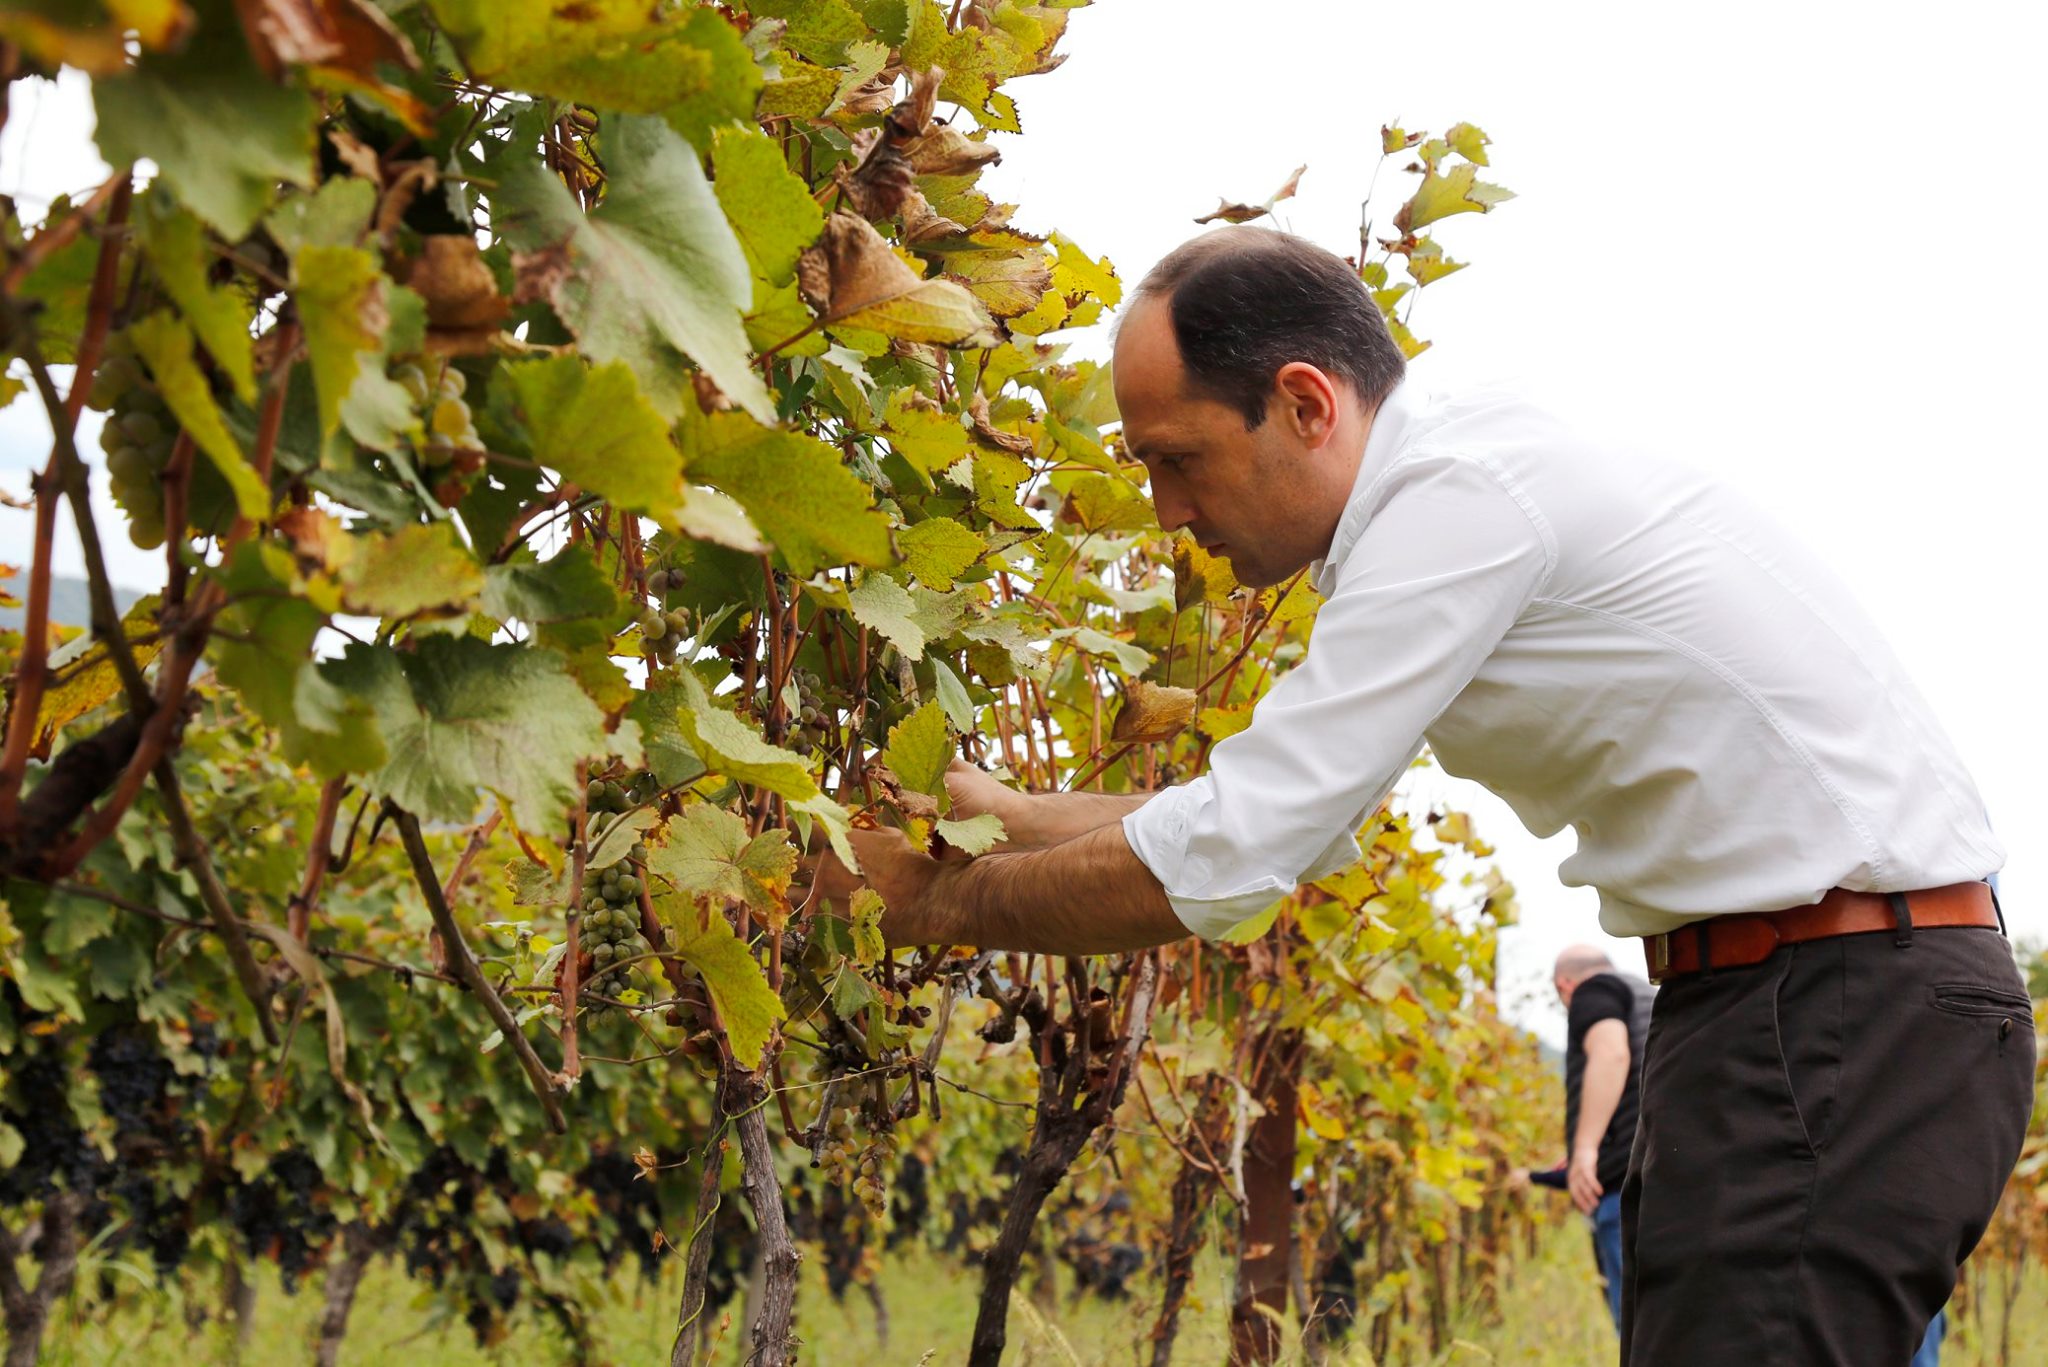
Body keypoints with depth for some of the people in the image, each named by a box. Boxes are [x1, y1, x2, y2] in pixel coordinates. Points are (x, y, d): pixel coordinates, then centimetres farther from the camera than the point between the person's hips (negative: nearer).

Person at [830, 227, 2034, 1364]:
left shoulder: (1467, 493, -18)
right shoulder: (1444, 495, 13)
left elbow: (1221, 862, -19)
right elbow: (1279, 811, 23)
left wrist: (941, 904, -5)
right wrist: (1007, 812, 19)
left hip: (1844, 1019, -10)